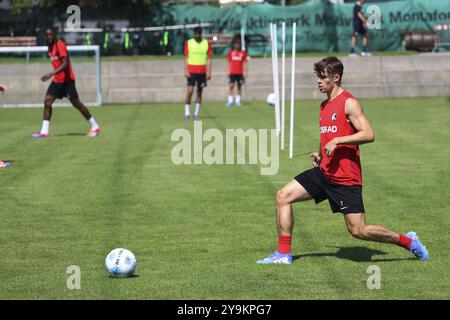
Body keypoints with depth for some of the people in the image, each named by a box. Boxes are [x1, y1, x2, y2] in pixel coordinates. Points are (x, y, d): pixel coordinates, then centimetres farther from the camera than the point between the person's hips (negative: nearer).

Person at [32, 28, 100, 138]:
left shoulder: (59, 45, -16)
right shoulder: (51, 47, 11)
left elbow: (65, 64, -24)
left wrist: (51, 74, -32)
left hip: (67, 79, -8)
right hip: (57, 80, 8)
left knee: (76, 103, -3)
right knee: (47, 102, -4)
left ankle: (94, 127, 8)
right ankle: (44, 131, -6)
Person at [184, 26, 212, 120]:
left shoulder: (206, 43, 3)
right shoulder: (188, 43, 2)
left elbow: (208, 59, 4)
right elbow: (186, 58, 3)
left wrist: (208, 72, -3)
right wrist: (186, 71, -5)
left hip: (202, 72, 1)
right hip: (191, 71, -1)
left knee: (199, 92, 4)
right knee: (190, 91, -10)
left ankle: (196, 113, 10)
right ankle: (187, 112, -4)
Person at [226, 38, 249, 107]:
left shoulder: (243, 53, 2)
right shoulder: (231, 53, 6)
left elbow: (245, 63, 4)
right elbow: (229, 63, 12)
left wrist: (245, 72, -2)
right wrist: (228, 72, 8)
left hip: (240, 73, 0)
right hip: (232, 72, 0)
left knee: (239, 87, 4)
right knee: (231, 86, -7)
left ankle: (238, 100, 10)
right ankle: (230, 100, -6)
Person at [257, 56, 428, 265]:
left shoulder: (349, 103, -11)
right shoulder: (324, 106, 15)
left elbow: (368, 134, -20)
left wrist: (336, 142, -23)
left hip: (345, 178, -8)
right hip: (324, 172, 8)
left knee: (358, 230, -7)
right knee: (282, 197, -2)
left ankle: (408, 241, 12)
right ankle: (284, 253, 2)